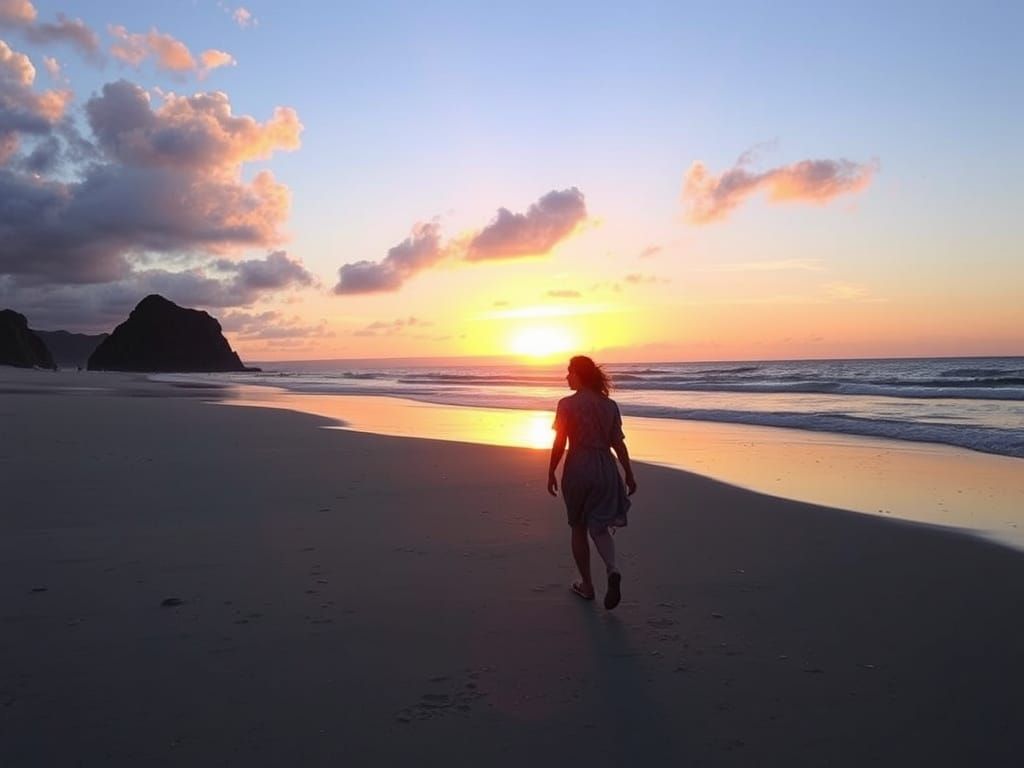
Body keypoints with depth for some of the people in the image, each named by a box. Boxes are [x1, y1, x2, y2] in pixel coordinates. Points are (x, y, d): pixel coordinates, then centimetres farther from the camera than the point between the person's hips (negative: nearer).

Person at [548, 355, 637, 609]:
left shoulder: (567, 404, -9)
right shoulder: (609, 405, 3)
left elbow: (559, 444, -10)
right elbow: (618, 443, 3)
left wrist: (551, 473, 0)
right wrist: (629, 475, 9)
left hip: (578, 469, -3)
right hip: (605, 469, 3)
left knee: (578, 528, 13)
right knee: (599, 526, 13)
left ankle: (587, 585, 22)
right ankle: (613, 569, -13)